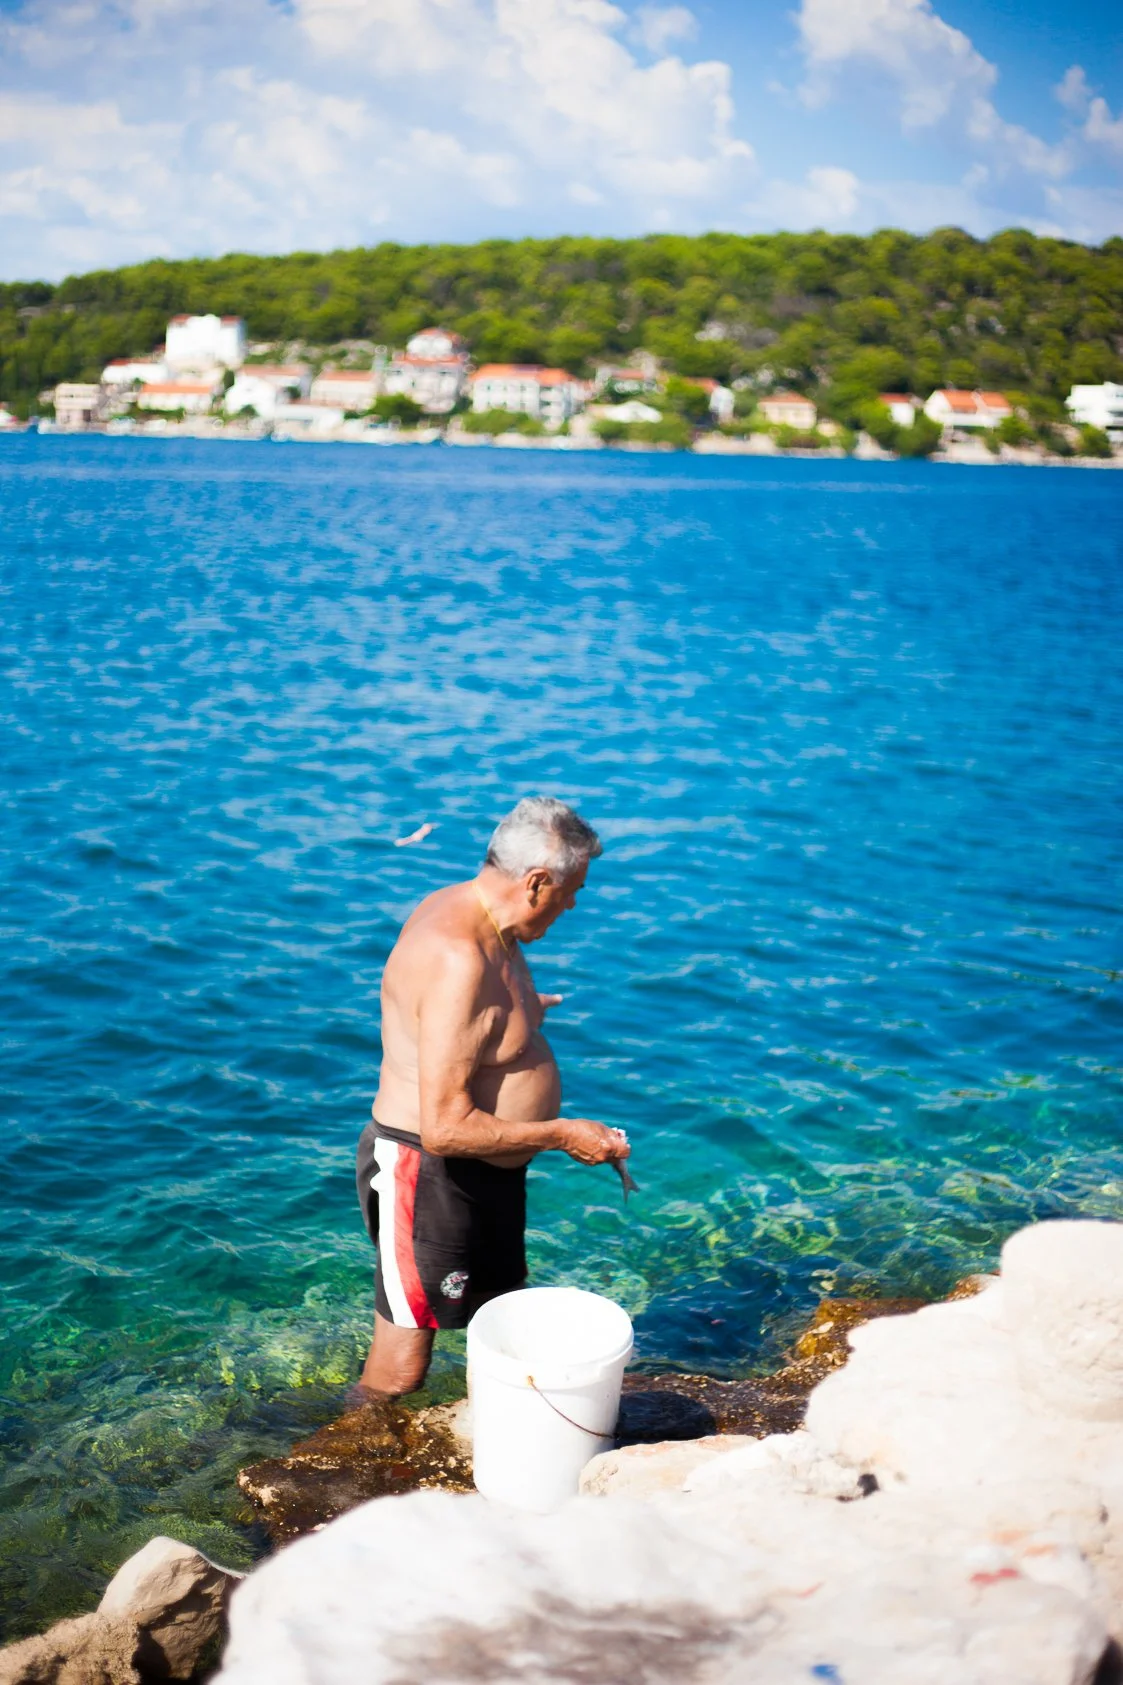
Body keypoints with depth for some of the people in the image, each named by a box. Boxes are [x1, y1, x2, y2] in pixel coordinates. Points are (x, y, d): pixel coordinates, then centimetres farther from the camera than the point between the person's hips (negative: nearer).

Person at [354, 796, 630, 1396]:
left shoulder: (466, 910, 2)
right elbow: (445, 1128, -31)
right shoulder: (457, 961, -30)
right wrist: (560, 1135, -21)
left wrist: (519, 1011, 34)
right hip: (428, 1178, -10)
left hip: (486, 1172, 10)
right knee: (400, 1369, 1)